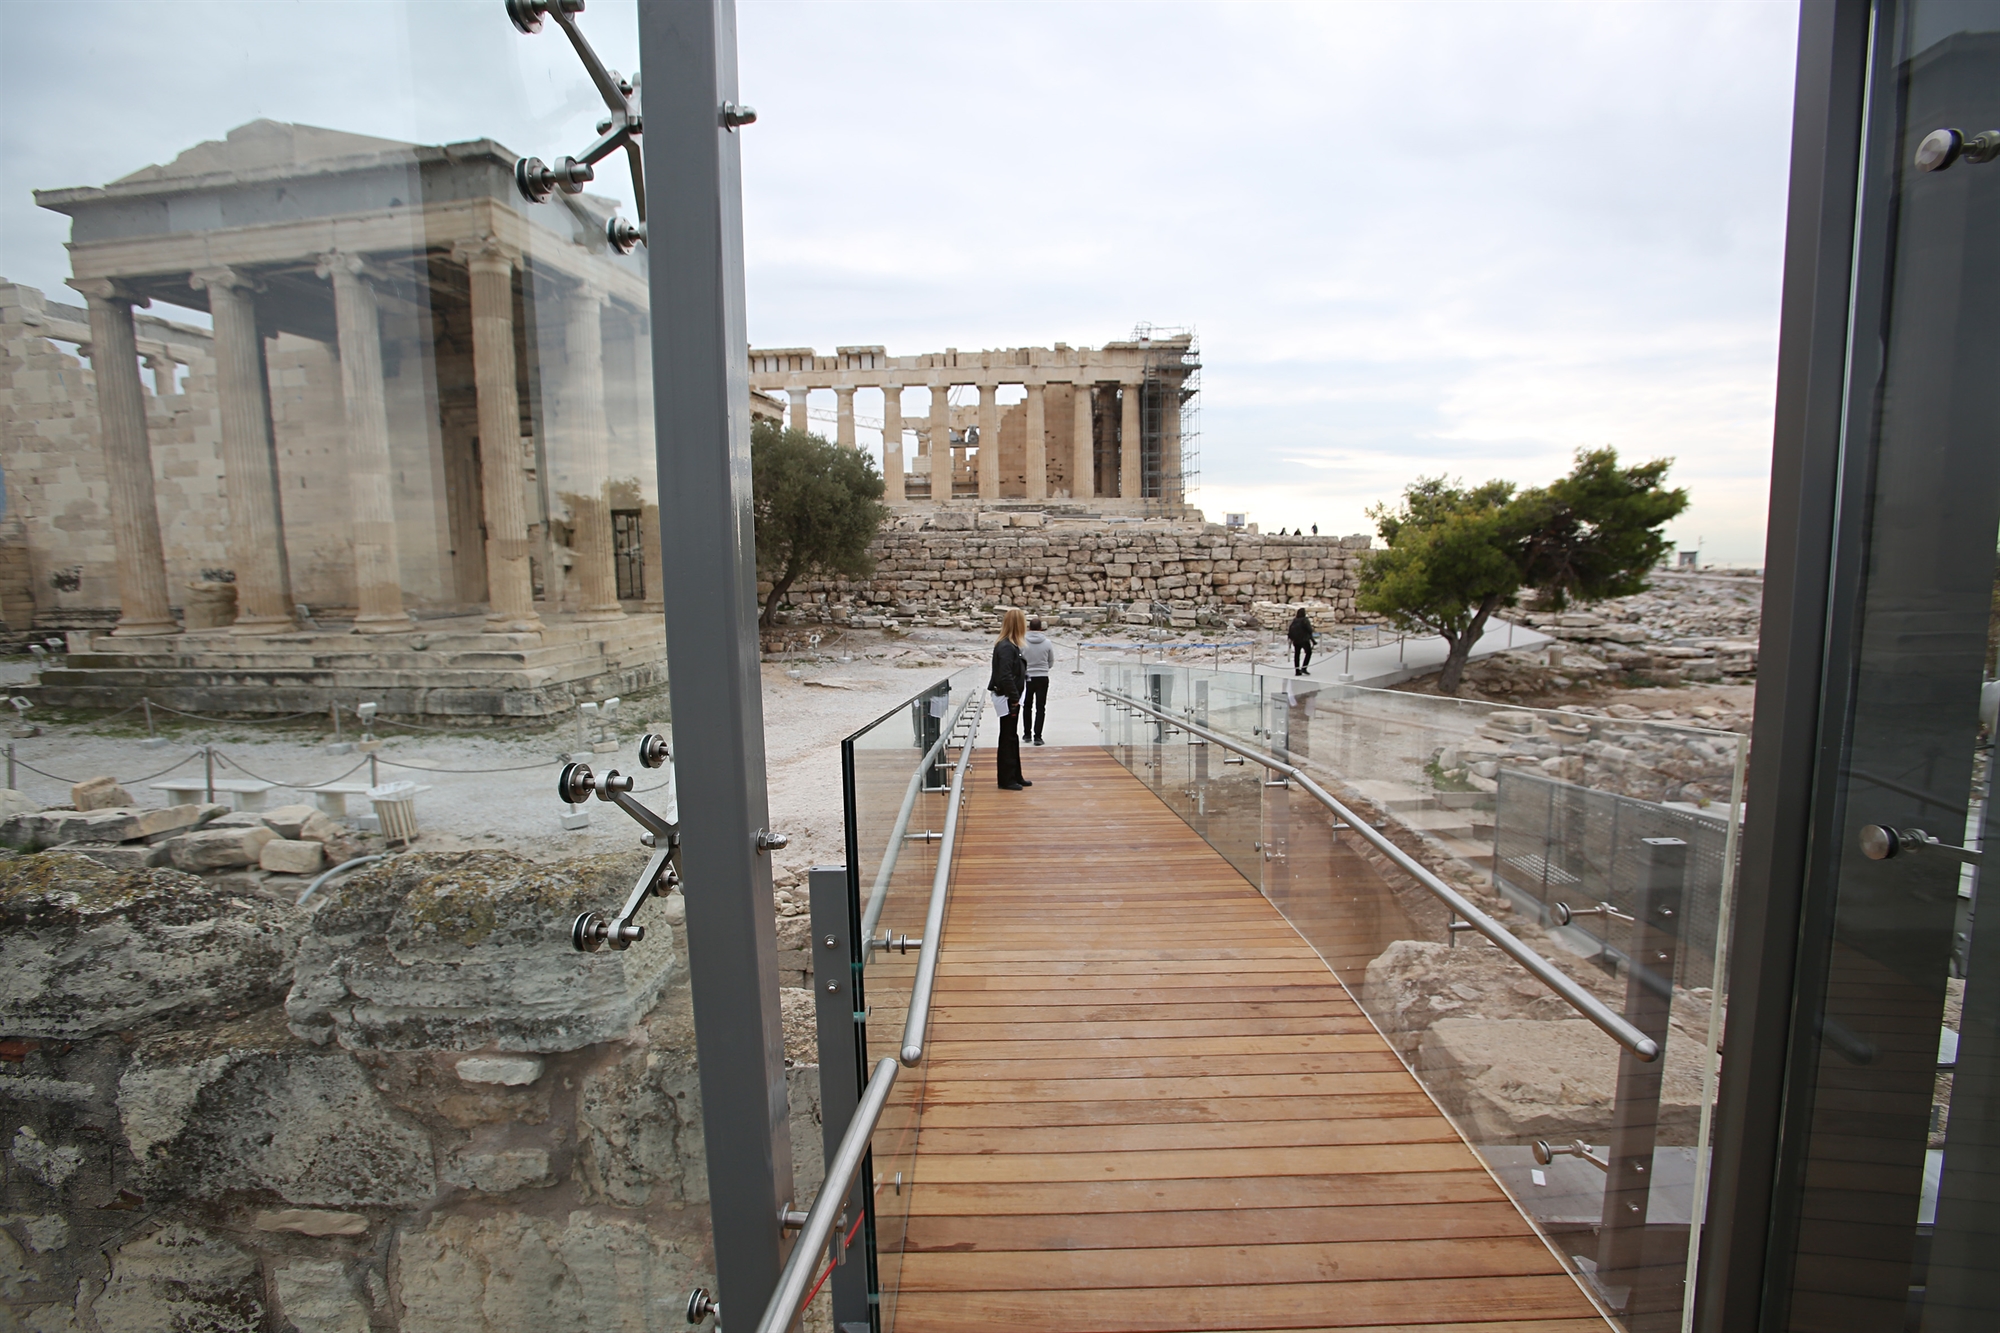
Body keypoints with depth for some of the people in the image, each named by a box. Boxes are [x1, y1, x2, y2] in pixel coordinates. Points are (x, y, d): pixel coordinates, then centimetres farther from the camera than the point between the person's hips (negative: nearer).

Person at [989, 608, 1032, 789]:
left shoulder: (1010, 645, 12)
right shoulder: (1006, 647, -18)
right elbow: (1005, 676, -24)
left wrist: (1016, 697, 8)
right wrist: (1014, 698, -18)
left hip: (1011, 698, 10)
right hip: (1008, 699, -10)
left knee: (1012, 738, 16)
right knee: (1008, 738, -1)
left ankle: (1015, 776, 26)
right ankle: (1006, 780, 8)